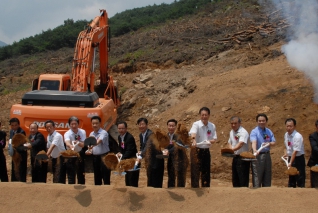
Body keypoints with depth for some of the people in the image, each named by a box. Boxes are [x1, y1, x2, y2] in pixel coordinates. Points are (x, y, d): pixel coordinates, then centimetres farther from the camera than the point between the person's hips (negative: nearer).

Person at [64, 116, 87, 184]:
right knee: (71, 175, -6)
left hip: (80, 154, 3)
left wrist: (78, 143, -44)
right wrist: (71, 146, -67)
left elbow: (83, 145, -21)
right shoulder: (67, 134, -22)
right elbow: (67, 143, -43)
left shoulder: (82, 132, -12)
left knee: (81, 174, 10)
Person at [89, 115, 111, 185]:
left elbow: (99, 141, -31)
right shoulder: (91, 134, 11)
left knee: (106, 178, -5)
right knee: (97, 178, 13)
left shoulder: (103, 133, -12)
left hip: (104, 157, -7)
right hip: (95, 157, 7)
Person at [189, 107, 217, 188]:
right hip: (196, 150, -5)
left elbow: (214, 138, 3)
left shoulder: (212, 126, 3)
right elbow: (193, 134, -31)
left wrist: (211, 141, -21)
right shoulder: (196, 124, -12)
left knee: (206, 171, 11)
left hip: (206, 150, 5)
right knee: (195, 171, -7)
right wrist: (194, 140, -53)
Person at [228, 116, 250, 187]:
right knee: (235, 179, 13)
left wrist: (232, 149, -42)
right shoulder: (232, 132, 13)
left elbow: (240, 144, -28)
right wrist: (230, 148, 0)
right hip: (235, 157, 8)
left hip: (242, 158, -8)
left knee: (243, 179, -7)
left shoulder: (243, 132, -14)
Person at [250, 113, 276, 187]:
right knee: (258, 176, -4)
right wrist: (255, 150, -44)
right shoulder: (254, 131, -8)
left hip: (267, 155, 6)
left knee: (267, 176, 10)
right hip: (259, 155, -6)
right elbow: (254, 142, -24)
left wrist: (269, 143, -16)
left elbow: (273, 142, 7)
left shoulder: (269, 131, 11)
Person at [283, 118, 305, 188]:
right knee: (291, 179, 14)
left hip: (298, 158, -8)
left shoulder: (297, 136, -21)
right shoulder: (286, 135, 3)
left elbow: (295, 151, -24)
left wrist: (290, 163, -27)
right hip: (290, 158, 8)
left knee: (300, 179, -5)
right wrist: (287, 154, 5)